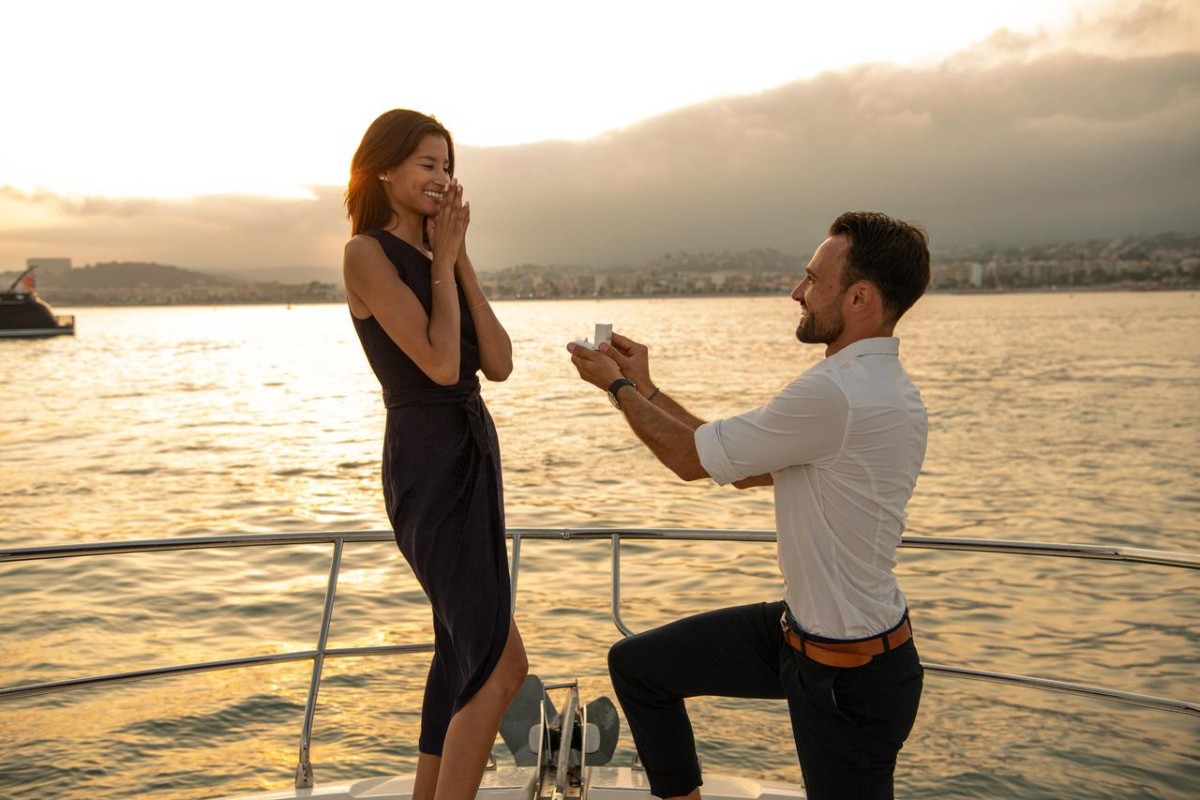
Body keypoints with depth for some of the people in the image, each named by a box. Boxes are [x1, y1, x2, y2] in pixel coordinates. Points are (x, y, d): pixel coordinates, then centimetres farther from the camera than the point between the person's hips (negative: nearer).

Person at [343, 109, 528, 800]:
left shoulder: (438, 256, 13)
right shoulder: (369, 253, -9)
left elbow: (498, 364, 2)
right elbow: (439, 364, -19)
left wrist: (459, 255, 0)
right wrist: (444, 261, -8)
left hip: (472, 455, 9)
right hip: (430, 463, -9)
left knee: (465, 652, 16)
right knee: (502, 665, -11)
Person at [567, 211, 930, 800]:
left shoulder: (837, 394, -28)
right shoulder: (885, 386, 4)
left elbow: (692, 459, -16)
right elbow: (746, 469, 8)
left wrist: (618, 386, 0)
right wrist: (646, 389, 8)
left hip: (849, 675, -10)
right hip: (801, 627, 10)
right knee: (635, 664, 13)